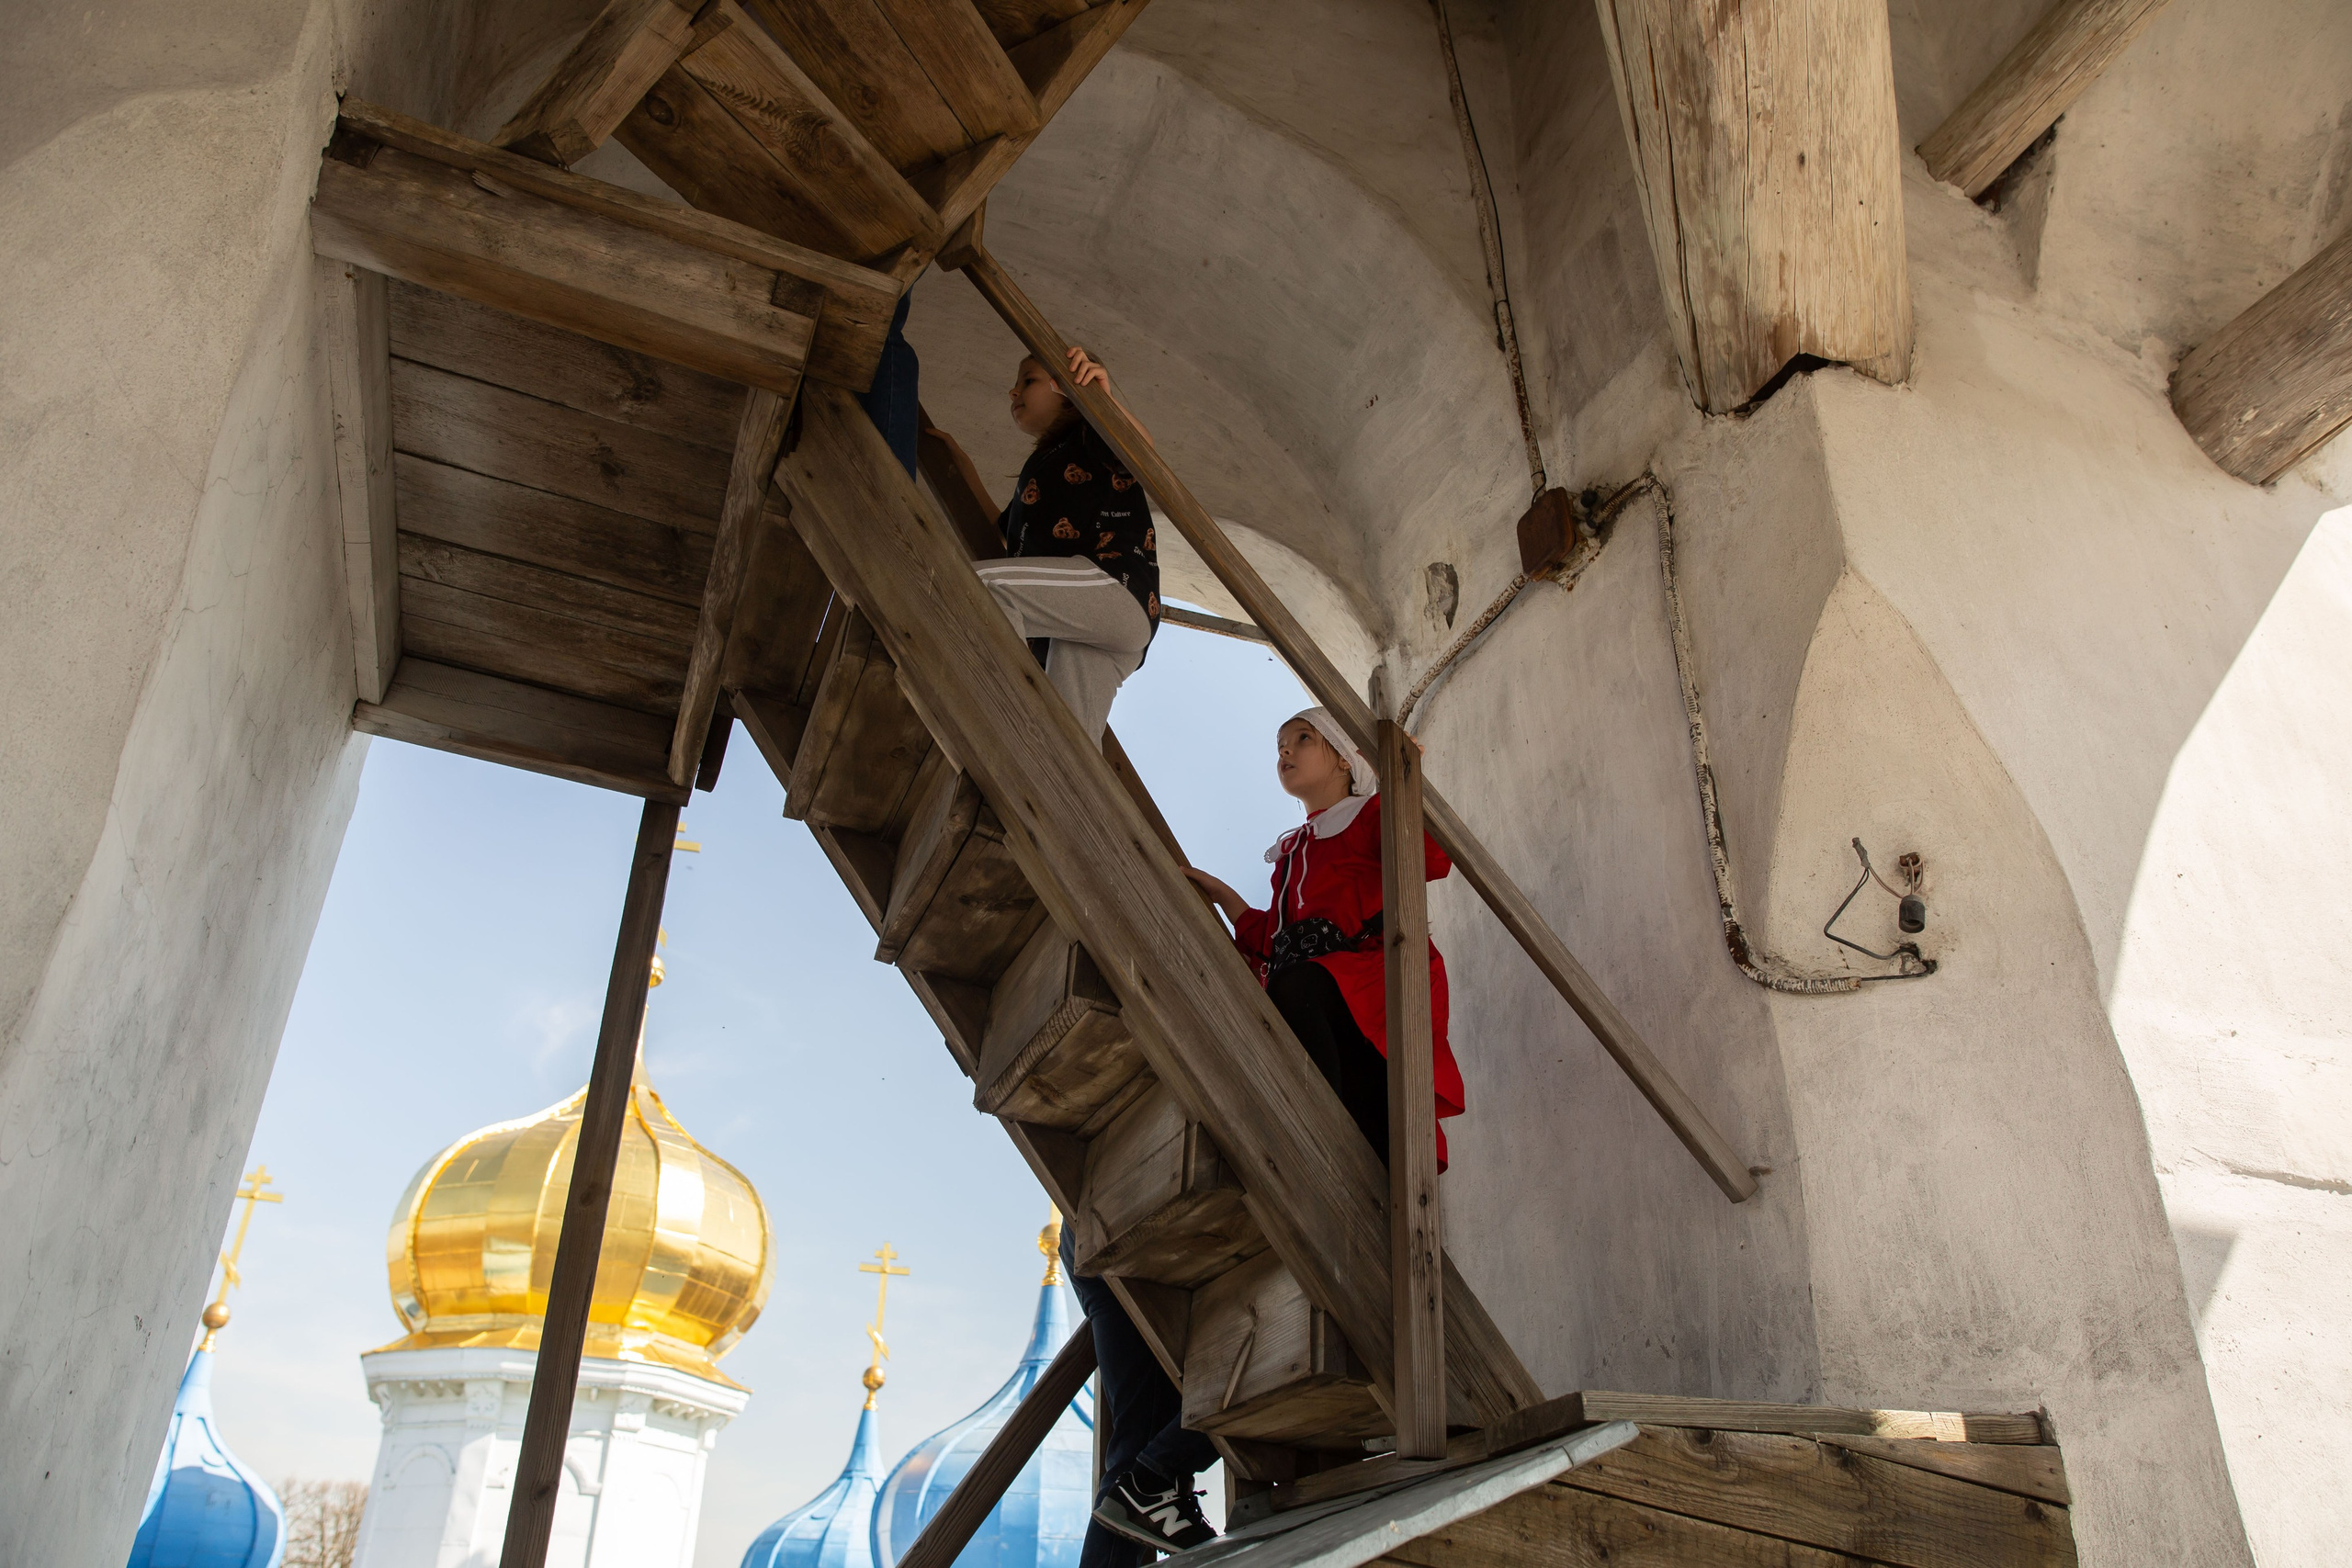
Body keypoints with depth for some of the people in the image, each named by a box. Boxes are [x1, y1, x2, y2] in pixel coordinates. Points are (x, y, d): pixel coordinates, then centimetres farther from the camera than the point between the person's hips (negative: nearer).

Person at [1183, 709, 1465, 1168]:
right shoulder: (1291, 848, 37)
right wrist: (1222, 896, 26)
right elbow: (1271, 938, 30)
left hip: (1370, 967, -5)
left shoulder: (1371, 813, 18)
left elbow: (1432, 858, -4)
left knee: (1293, 990, -39)